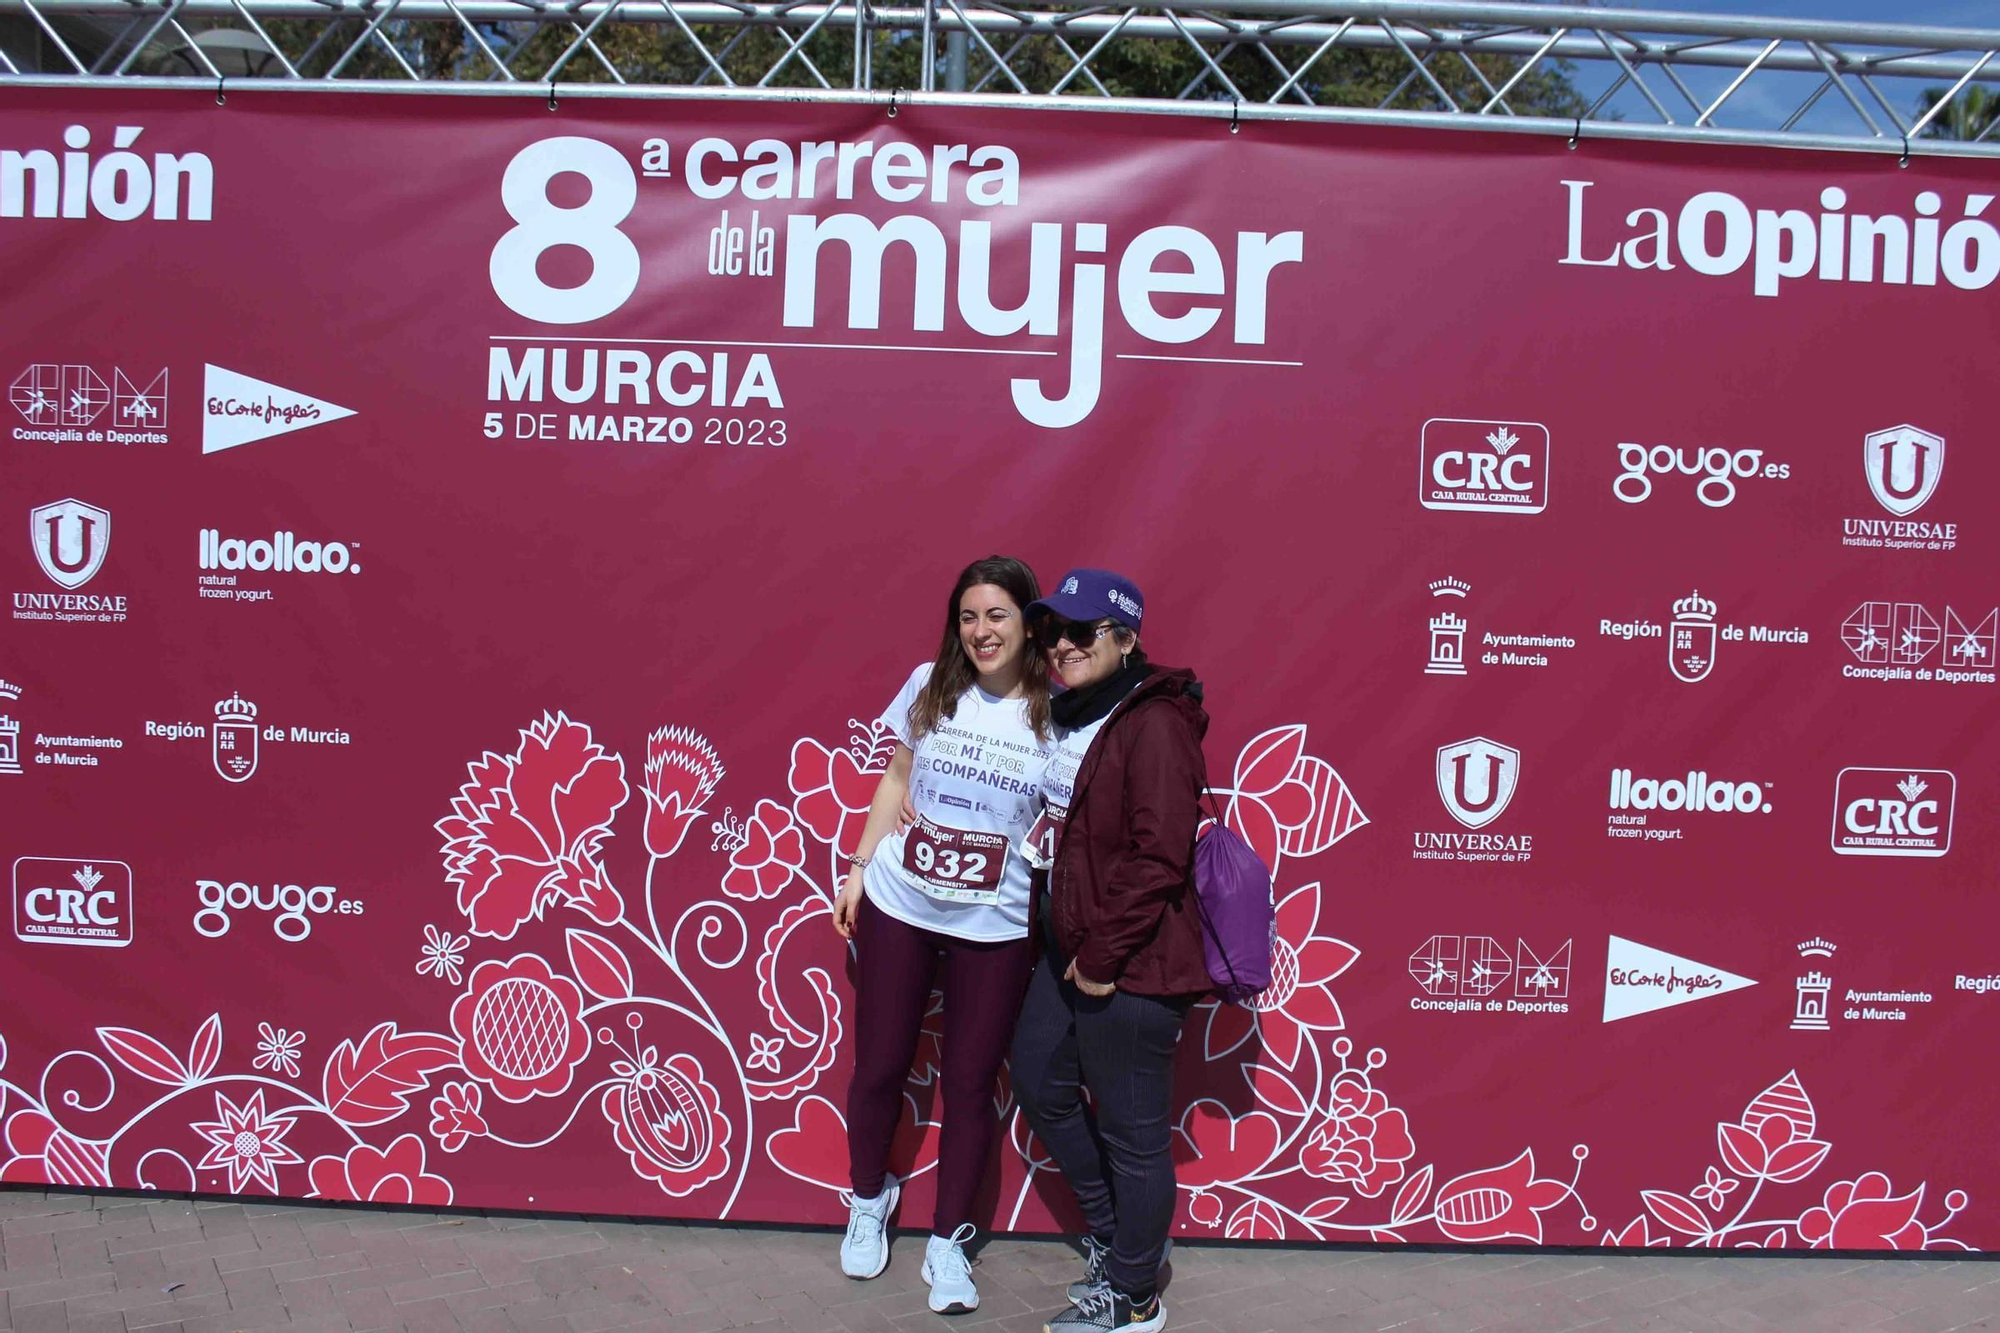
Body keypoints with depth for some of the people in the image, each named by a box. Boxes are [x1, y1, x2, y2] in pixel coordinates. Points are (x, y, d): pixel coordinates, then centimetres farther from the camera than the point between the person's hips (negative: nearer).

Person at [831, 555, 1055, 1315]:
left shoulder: (1058, 712, -8)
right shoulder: (929, 687, -3)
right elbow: (897, 778, 9)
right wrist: (859, 867, 8)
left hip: (995, 928, -2)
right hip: (897, 906, 2)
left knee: (969, 1081, 8)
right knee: (879, 1066, 12)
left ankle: (947, 1244, 26)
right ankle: (868, 1202, 39)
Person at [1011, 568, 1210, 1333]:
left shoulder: (1155, 726, -18)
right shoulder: (1069, 717, 10)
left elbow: (1158, 860, -23)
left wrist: (1102, 958, -19)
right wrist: (1064, 946, 11)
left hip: (1130, 969, -10)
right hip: (1066, 951, 10)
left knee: (1131, 1131, 5)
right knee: (1040, 1083, 22)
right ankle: (1117, 1232, 42)